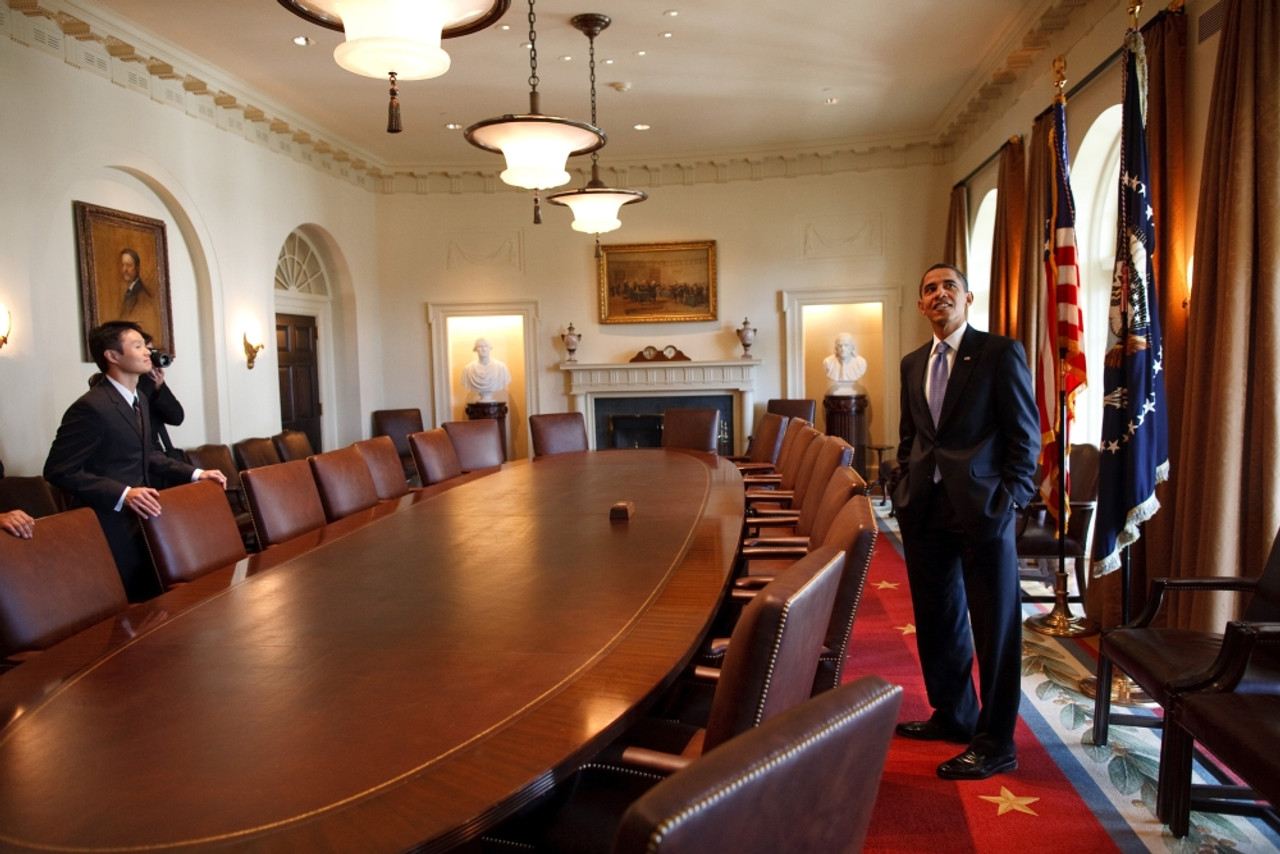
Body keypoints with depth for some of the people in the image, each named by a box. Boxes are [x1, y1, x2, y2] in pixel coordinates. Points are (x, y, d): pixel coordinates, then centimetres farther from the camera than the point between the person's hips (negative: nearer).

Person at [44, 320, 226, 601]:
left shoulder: (138, 402, 13)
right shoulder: (91, 407, -19)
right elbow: (59, 470, -22)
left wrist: (194, 473, 9)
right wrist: (123, 494, -30)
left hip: (139, 522, 9)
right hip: (110, 529, -9)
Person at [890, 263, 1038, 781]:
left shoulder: (1000, 353, -4)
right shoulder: (913, 364, 14)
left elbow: (1026, 434, -6)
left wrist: (1009, 499, -12)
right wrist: (904, 488, 9)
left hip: (981, 507, -6)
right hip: (925, 509, 6)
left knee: (994, 626, 2)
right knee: (937, 620, 15)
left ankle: (995, 744, 14)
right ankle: (954, 715, 33)